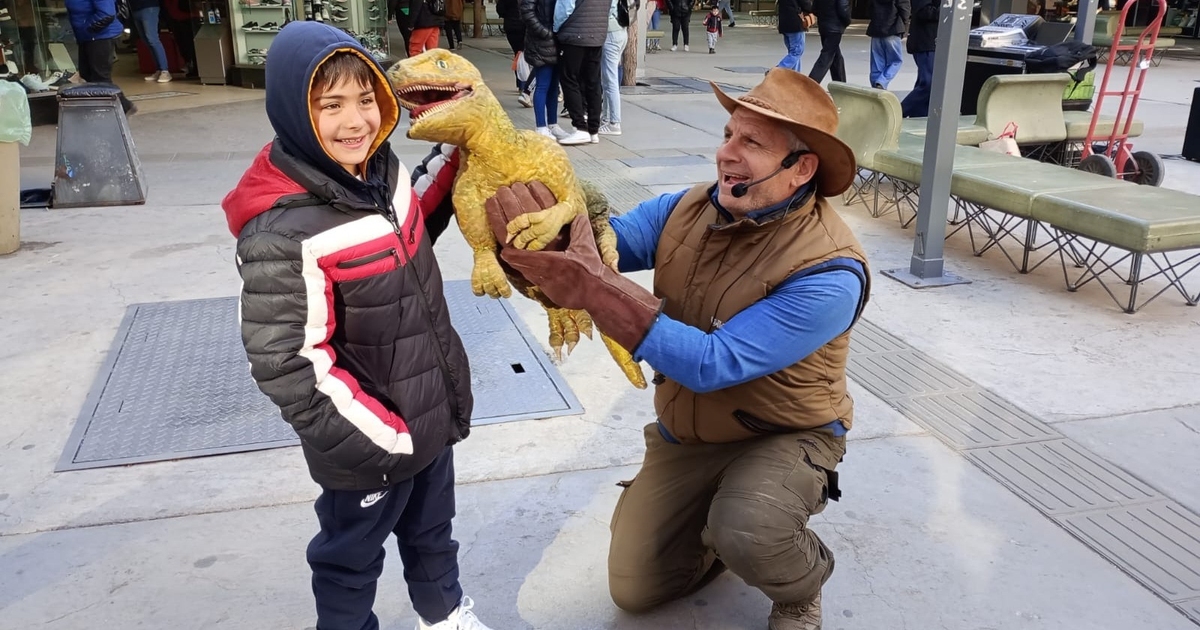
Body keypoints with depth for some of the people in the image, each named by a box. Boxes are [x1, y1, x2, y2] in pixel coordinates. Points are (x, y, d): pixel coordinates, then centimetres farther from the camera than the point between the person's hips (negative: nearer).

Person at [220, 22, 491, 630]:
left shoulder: (383, 170, -5)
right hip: (366, 443, -7)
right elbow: (286, 364, -26)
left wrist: (453, 171, 6)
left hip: (433, 413, 8)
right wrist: (384, 436, -21)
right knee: (352, 555, 17)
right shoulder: (282, 231, -28)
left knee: (432, 529, 29)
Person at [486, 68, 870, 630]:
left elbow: (710, 364, -33)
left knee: (745, 535, -36)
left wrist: (592, 286, -39)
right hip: (685, 434, 5)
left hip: (784, 436, -5)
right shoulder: (685, 211, -9)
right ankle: (723, 526, 34)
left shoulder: (829, 271, -29)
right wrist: (536, 233, -42)